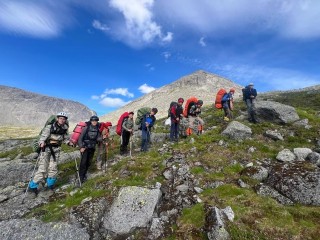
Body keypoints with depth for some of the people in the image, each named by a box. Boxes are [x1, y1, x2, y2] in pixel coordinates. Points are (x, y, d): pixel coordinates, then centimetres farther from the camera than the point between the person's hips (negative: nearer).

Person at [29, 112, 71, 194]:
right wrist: (41, 143, -40)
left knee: (53, 168, 5)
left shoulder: (65, 129, 2)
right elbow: (43, 136, -20)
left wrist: (68, 143, -3)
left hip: (56, 149, 4)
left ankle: (50, 184, 26)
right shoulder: (50, 127, -13)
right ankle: (33, 185, 17)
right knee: (43, 168, -4)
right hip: (47, 148, -3)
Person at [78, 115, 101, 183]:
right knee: (84, 161, -8)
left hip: (92, 148, 4)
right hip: (85, 147, -4)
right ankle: (81, 176, 6)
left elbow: (98, 138, 0)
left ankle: (84, 174, 30)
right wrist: (81, 147, -18)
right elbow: (80, 138, -12)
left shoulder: (97, 129, -1)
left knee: (88, 162, 10)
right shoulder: (86, 128, -13)